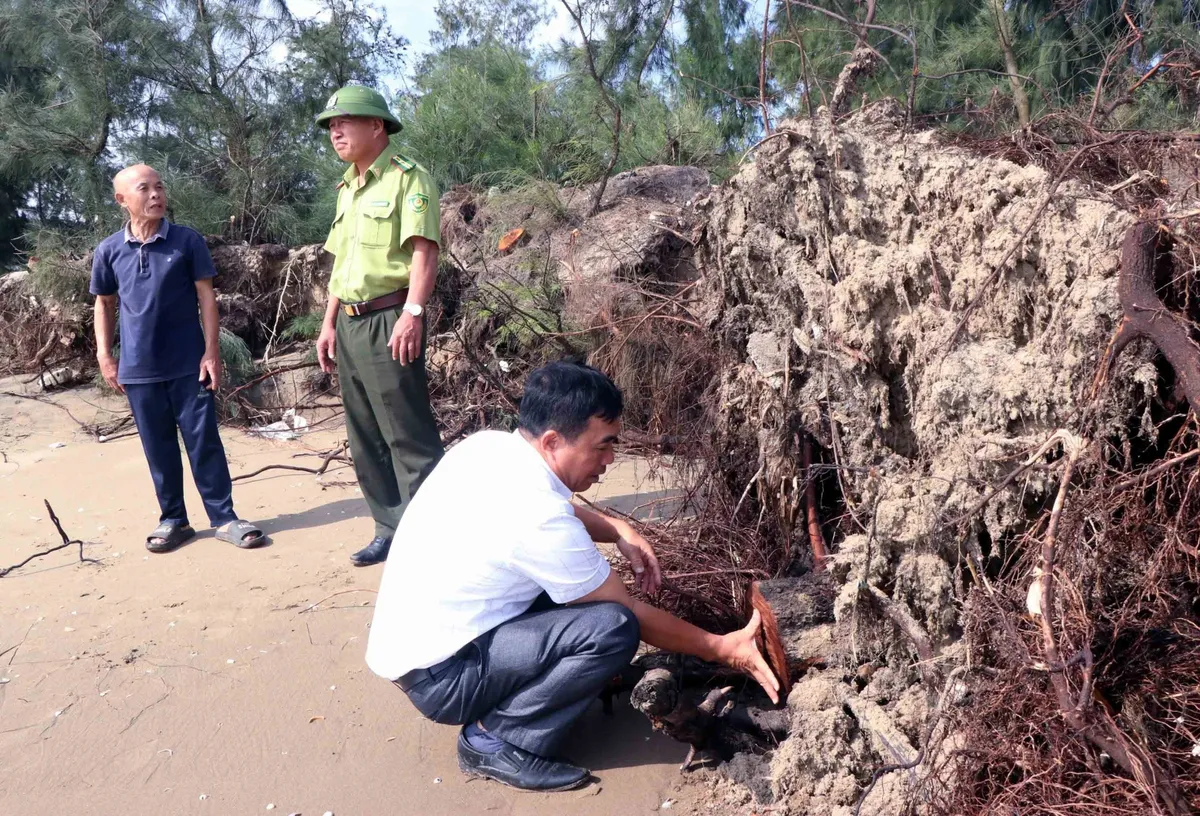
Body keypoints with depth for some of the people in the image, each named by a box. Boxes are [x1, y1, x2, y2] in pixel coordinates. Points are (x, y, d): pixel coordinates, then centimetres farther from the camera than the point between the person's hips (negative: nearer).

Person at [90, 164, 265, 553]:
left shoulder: (187, 240, -3)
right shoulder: (108, 251, 2)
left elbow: (206, 297, -2)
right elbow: (104, 304, 14)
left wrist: (212, 351, -8)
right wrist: (105, 354, 6)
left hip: (189, 364, -2)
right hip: (139, 369, 2)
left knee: (205, 442, 1)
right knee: (158, 448, 10)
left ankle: (224, 518, 9)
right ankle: (173, 519, 22)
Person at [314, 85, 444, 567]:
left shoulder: (407, 178, -6)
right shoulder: (346, 189, 20)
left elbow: (424, 249, -16)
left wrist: (413, 313, -25)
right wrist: (329, 323, 19)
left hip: (388, 319, -9)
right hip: (350, 324, 9)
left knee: (409, 436, -6)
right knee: (365, 438, 12)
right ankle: (391, 529, 22)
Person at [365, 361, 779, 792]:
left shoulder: (488, 445, -4)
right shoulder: (537, 518, -27)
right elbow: (631, 615, -14)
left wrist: (617, 529, 2)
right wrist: (725, 649, -3)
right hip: (436, 676, -9)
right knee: (613, 628, -22)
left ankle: (497, 711, 13)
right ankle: (496, 742, -7)